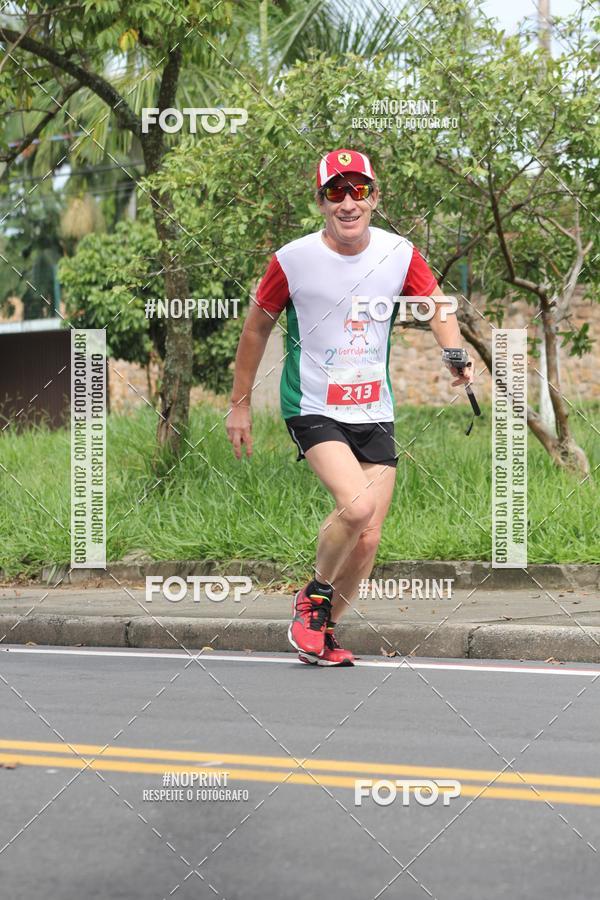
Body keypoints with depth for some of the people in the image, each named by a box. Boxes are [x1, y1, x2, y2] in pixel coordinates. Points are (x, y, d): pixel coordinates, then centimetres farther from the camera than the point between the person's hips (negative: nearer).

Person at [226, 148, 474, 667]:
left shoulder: (400, 254, -2)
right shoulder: (293, 260, -9)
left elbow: (437, 304, 13)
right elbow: (257, 327, 3)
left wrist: (455, 354, -7)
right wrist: (240, 404, 6)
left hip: (375, 413, 4)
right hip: (313, 407, -4)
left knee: (367, 541, 0)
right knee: (356, 505, -27)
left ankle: (324, 631, 24)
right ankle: (314, 597, 0)